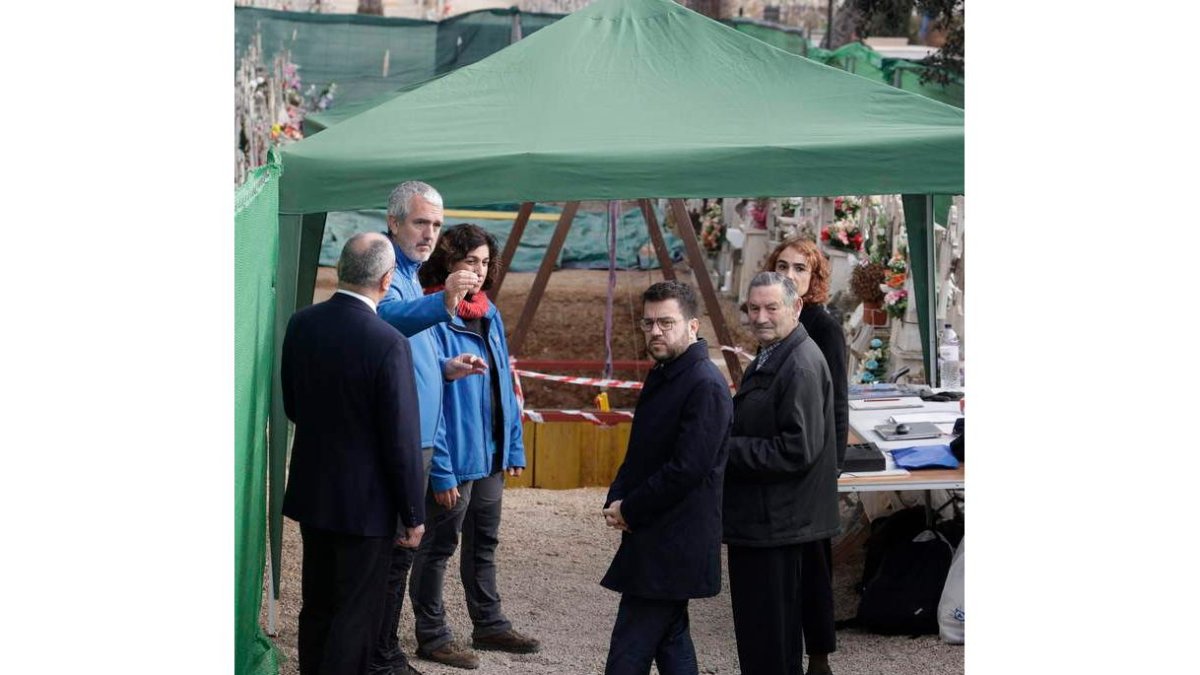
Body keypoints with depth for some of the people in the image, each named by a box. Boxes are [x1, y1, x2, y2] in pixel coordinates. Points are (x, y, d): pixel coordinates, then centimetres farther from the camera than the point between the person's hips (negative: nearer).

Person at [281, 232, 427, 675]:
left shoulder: (300, 325, -4)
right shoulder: (388, 344, -23)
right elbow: (402, 439, -18)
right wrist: (413, 515, -8)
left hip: (310, 493, 6)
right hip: (366, 504, -6)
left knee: (317, 608, 18)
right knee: (356, 617, 4)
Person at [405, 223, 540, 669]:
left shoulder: (489, 315, 7)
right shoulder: (434, 319, -18)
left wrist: (513, 447, 10)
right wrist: (440, 471, -22)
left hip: (490, 455, 8)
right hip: (454, 459, -8)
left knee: (484, 543, 19)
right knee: (438, 547, 5)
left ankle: (489, 625, 32)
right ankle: (432, 638, 15)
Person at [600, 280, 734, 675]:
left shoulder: (706, 386, -17)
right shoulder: (661, 375, 13)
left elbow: (687, 468, -22)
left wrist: (629, 509, -13)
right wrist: (616, 501, 3)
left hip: (671, 545, -10)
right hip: (655, 537, 10)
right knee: (670, 640, 15)